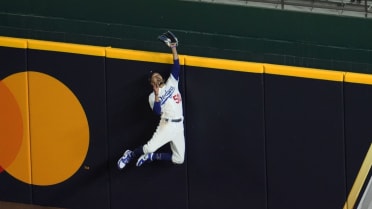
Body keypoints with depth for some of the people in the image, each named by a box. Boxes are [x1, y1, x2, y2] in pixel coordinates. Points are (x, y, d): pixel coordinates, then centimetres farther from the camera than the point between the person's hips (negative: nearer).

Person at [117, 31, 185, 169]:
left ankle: (151, 156, 17)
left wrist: (173, 48, -3)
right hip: (167, 125, -5)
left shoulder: (171, 83, 15)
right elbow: (157, 112, -14)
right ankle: (130, 155, 8)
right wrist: (157, 95, -24)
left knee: (179, 159, 2)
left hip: (179, 126, 5)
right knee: (150, 147, -22)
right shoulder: (153, 96, 2)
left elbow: (176, 66, 5)